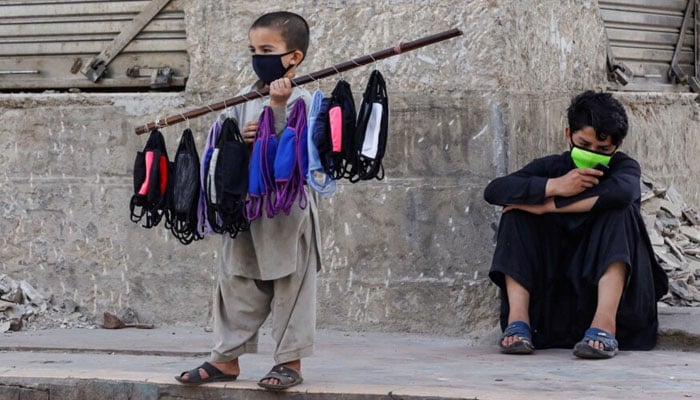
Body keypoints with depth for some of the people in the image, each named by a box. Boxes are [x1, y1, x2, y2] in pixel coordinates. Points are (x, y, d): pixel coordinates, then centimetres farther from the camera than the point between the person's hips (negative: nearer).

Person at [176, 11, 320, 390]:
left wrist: (277, 105, -25)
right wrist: (239, 139, -11)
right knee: (236, 286, 11)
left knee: (289, 288, 1)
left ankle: (290, 361, 9)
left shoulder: (300, 100, -7)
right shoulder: (244, 98, 10)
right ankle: (226, 358, 18)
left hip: (288, 212, -6)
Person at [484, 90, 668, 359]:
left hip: (609, 282, -2)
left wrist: (547, 206, -25)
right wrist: (554, 186, -26)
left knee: (620, 211, -25)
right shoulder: (553, 167, 4)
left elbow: (621, 191, -31)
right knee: (517, 211, -12)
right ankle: (517, 319, -24)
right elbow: (494, 190, -12)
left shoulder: (624, 167, -3)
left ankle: (604, 324, -40)